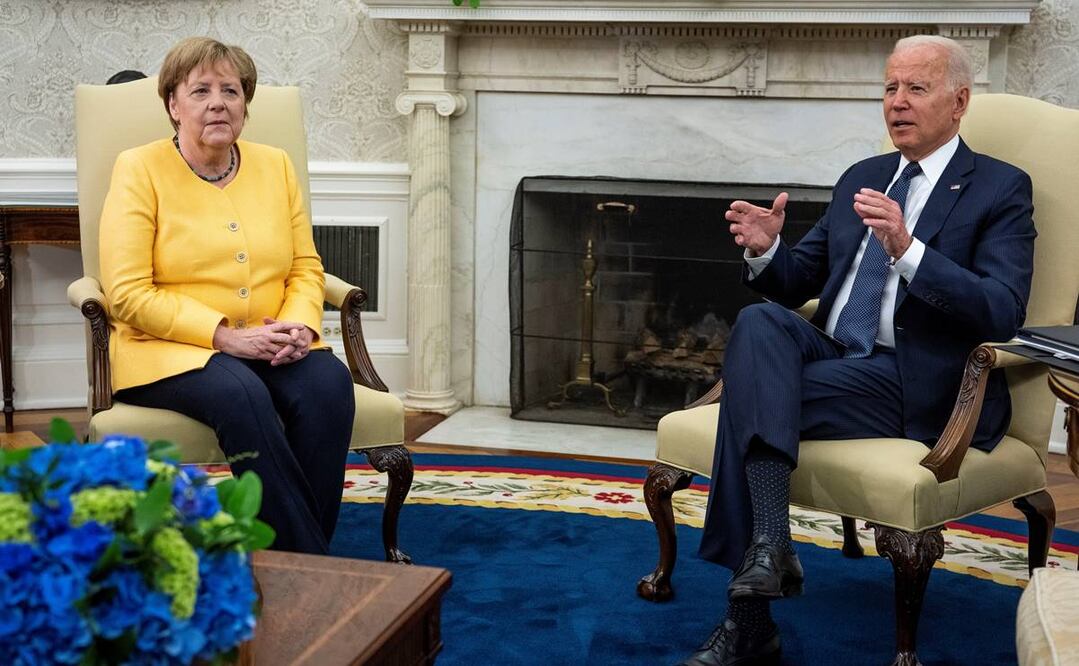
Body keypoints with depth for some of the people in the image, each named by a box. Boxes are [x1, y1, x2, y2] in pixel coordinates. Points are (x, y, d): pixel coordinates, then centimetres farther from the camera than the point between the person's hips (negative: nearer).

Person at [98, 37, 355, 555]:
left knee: (328, 382, -27)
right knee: (239, 392, -35)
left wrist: (300, 325, -10)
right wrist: (225, 336, -18)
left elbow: (307, 268, 12)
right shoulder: (139, 170, -2)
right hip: (168, 351, -4)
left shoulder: (275, 165, 12)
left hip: (270, 351, 4)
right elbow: (128, 294, -10)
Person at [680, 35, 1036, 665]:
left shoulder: (1001, 188, 1)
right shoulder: (862, 178, 20)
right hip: (831, 357, 6)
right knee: (760, 320, -27)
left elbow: (1004, 312, -14)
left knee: (751, 393, -25)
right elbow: (797, 282, 20)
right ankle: (769, 546, -34)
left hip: (918, 388, -5)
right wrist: (766, 251, -5)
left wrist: (907, 249, -27)